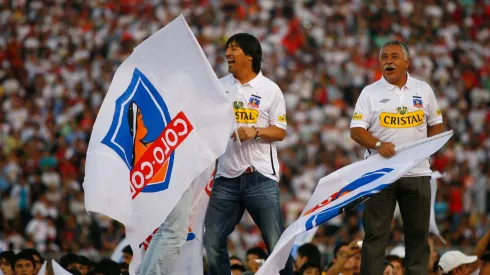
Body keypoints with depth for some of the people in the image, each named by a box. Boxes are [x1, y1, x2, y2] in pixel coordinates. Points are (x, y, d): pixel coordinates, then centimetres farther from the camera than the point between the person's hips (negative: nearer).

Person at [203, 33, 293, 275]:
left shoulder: (270, 89, 0)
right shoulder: (219, 87, 10)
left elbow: (280, 132, -2)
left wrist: (255, 132, -19)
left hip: (261, 177, -3)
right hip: (227, 178, 3)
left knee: (277, 243, -4)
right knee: (212, 242, 1)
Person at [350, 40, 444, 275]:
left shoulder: (423, 90, 8)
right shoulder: (370, 93, 1)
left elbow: (436, 124, 16)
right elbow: (356, 130, -5)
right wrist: (378, 144, -23)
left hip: (416, 173, 2)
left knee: (418, 234, 6)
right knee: (375, 233, -3)